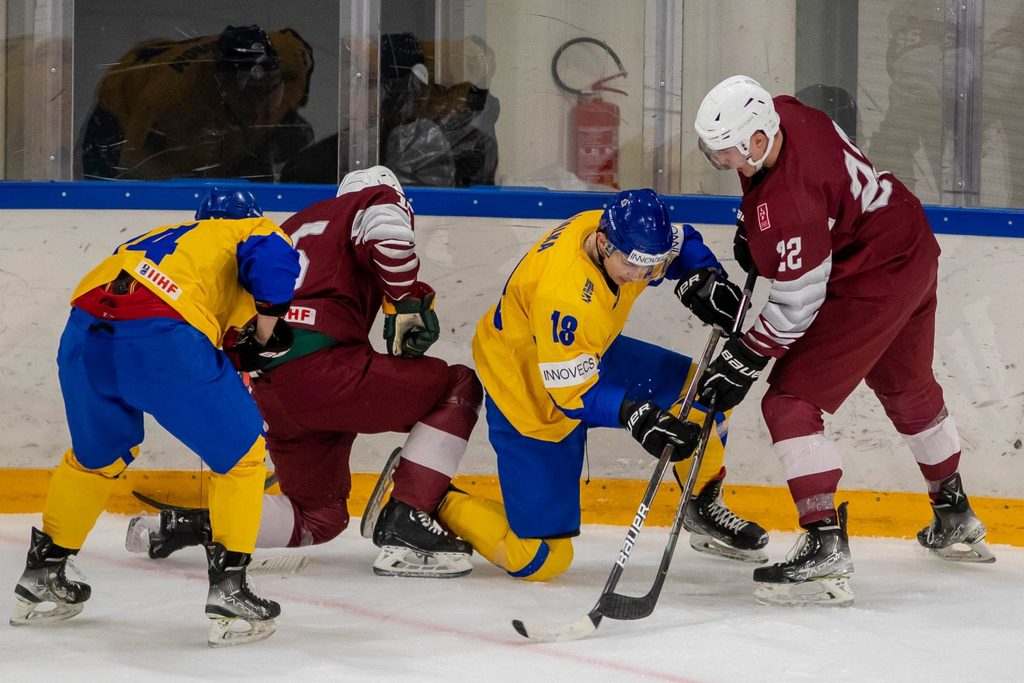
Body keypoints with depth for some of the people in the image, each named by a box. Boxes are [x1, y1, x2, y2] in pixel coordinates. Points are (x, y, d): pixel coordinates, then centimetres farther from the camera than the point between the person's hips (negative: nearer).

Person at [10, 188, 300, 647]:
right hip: (162, 337, -6)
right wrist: (268, 321, 6)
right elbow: (271, 255, -4)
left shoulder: (170, 236, 39)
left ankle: (42, 575, 40)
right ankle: (227, 591, 7)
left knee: (97, 453, 31)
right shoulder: (255, 229, 22)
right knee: (241, 452, 12)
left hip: (84, 334, 7)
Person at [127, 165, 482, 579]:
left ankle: (191, 523, 7)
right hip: (319, 367, -8)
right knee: (459, 389, 5)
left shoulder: (296, 226, 34)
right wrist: (407, 301, -6)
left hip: (266, 395, 8)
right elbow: (387, 225, -14)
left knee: (320, 516, 22)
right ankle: (404, 527, -6)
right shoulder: (376, 199, 11)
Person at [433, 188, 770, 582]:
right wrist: (635, 415, -45)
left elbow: (681, 243, 5)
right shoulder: (564, 294, -39)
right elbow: (572, 390, -33)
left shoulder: (622, 231, -17)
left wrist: (703, 279, -16)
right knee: (542, 560, -10)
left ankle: (704, 507, 23)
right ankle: (439, 507, 11)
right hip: (534, 399, -8)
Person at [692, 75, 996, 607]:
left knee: (790, 401, -11)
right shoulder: (783, 115, -7)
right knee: (908, 388, 29)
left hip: (873, 287, -10)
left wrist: (742, 363, -18)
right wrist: (749, 227, 12)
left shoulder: (788, 203, -33)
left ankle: (825, 546, -18)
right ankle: (956, 521, 48)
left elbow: (797, 304, -25)